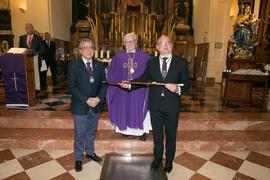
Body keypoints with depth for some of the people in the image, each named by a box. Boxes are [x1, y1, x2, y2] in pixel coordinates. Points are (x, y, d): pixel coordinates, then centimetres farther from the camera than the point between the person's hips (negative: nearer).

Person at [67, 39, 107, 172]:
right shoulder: (73, 65, -6)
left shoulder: (99, 65, 4)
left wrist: (98, 98, -14)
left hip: (96, 106, 4)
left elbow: (104, 84, 2)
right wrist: (86, 100, -19)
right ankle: (78, 159, 31)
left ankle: (90, 152, 42)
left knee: (91, 132, 21)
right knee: (79, 135, 10)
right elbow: (71, 87, -11)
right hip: (80, 106, -3)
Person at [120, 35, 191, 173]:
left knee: (171, 134, 15)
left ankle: (169, 159, 39)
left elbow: (187, 82, -2)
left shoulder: (181, 62, -1)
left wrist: (178, 88, -22)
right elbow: (143, 79, 2)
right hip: (155, 105, 2)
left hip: (172, 106, -1)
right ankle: (158, 157, 41)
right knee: (157, 133, 18)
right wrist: (129, 84, -13)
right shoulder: (151, 62, 4)